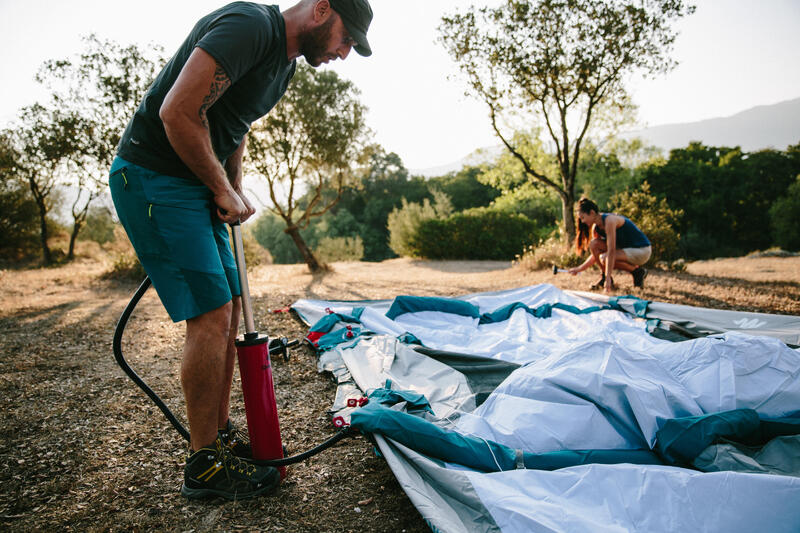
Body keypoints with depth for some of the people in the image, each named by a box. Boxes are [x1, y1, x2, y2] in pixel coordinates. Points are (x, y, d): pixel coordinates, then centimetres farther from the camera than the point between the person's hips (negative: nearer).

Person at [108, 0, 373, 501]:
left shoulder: (286, 61, 14)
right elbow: (178, 113, -24)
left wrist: (236, 189, 8)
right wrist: (224, 191, -13)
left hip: (197, 187, 10)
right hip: (153, 176, -10)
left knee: (227, 310, 8)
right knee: (211, 314, -12)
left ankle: (220, 435, 21)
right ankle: (205, 464, 2)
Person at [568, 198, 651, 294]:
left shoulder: (609, 220, -24)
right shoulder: (596, 228, 2)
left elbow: (611, 251, -31)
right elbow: (595, 254, 10)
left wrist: (608, 278, -35)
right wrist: (579, 269, 2)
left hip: (642, 250, -8)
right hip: (626, 248, 8)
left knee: (605, 258, -29)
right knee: (593, 244, -9)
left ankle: (638, 271, -8)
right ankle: (603, 276, 1)